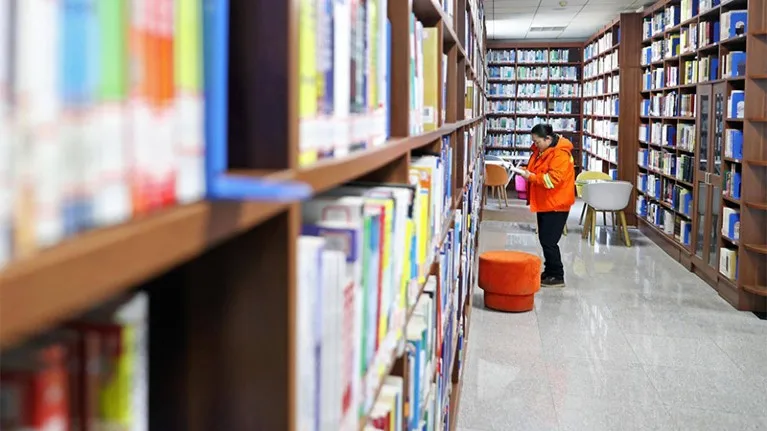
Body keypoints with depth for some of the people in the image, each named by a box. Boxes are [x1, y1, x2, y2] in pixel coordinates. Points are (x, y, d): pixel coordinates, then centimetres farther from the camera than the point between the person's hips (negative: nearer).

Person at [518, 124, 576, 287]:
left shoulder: (560, 154, -19)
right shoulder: (542, 150, 11)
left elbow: (553, 179, -27)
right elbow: (538, 171, 22)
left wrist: (531, 177, -24)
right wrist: (527, 172, 0)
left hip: (555, 205, -10)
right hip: (544, 203, 10)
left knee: (549, 241, -9)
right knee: (544, 239, 14)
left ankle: (557, 276, 0)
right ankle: (549, 272, 24)